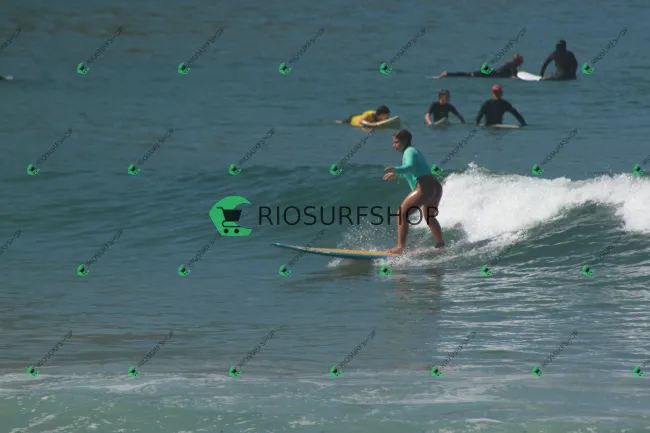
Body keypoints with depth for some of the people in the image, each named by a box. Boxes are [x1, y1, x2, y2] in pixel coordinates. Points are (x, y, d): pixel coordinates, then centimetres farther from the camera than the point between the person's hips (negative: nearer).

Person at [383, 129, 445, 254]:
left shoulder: (409, 152, -3)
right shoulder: (415, 151, 26)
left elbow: (410, 167, -24)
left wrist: (396, 170, -41)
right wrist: (396, 175, 45)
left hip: (425, 187, -10)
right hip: (436, 186, 10)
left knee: (402, 214, -9)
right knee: (429, 217, 34)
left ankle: (400, 247, -17)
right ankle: (441, 244, 46)